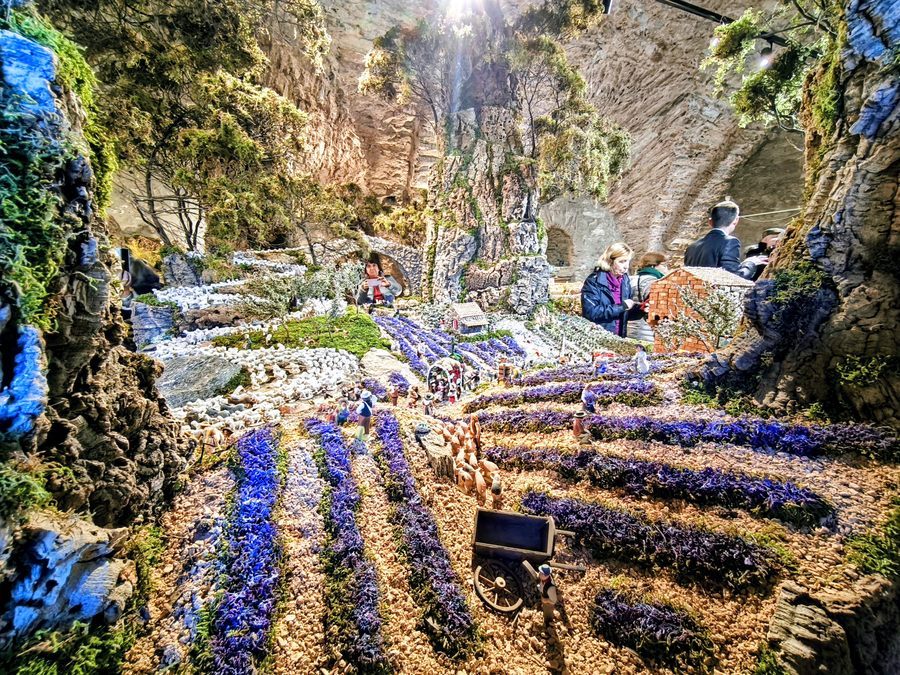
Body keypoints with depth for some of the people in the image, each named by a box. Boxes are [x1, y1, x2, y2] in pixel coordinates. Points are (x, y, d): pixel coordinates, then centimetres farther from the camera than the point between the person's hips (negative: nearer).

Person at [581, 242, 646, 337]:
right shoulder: (594, 281, -11)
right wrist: (620, 307, -20)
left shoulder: (625, 281, 7)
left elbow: (626, 314, 14)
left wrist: (640, 310, -5)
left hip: (619, 337, 6)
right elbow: (591, 312, -22)